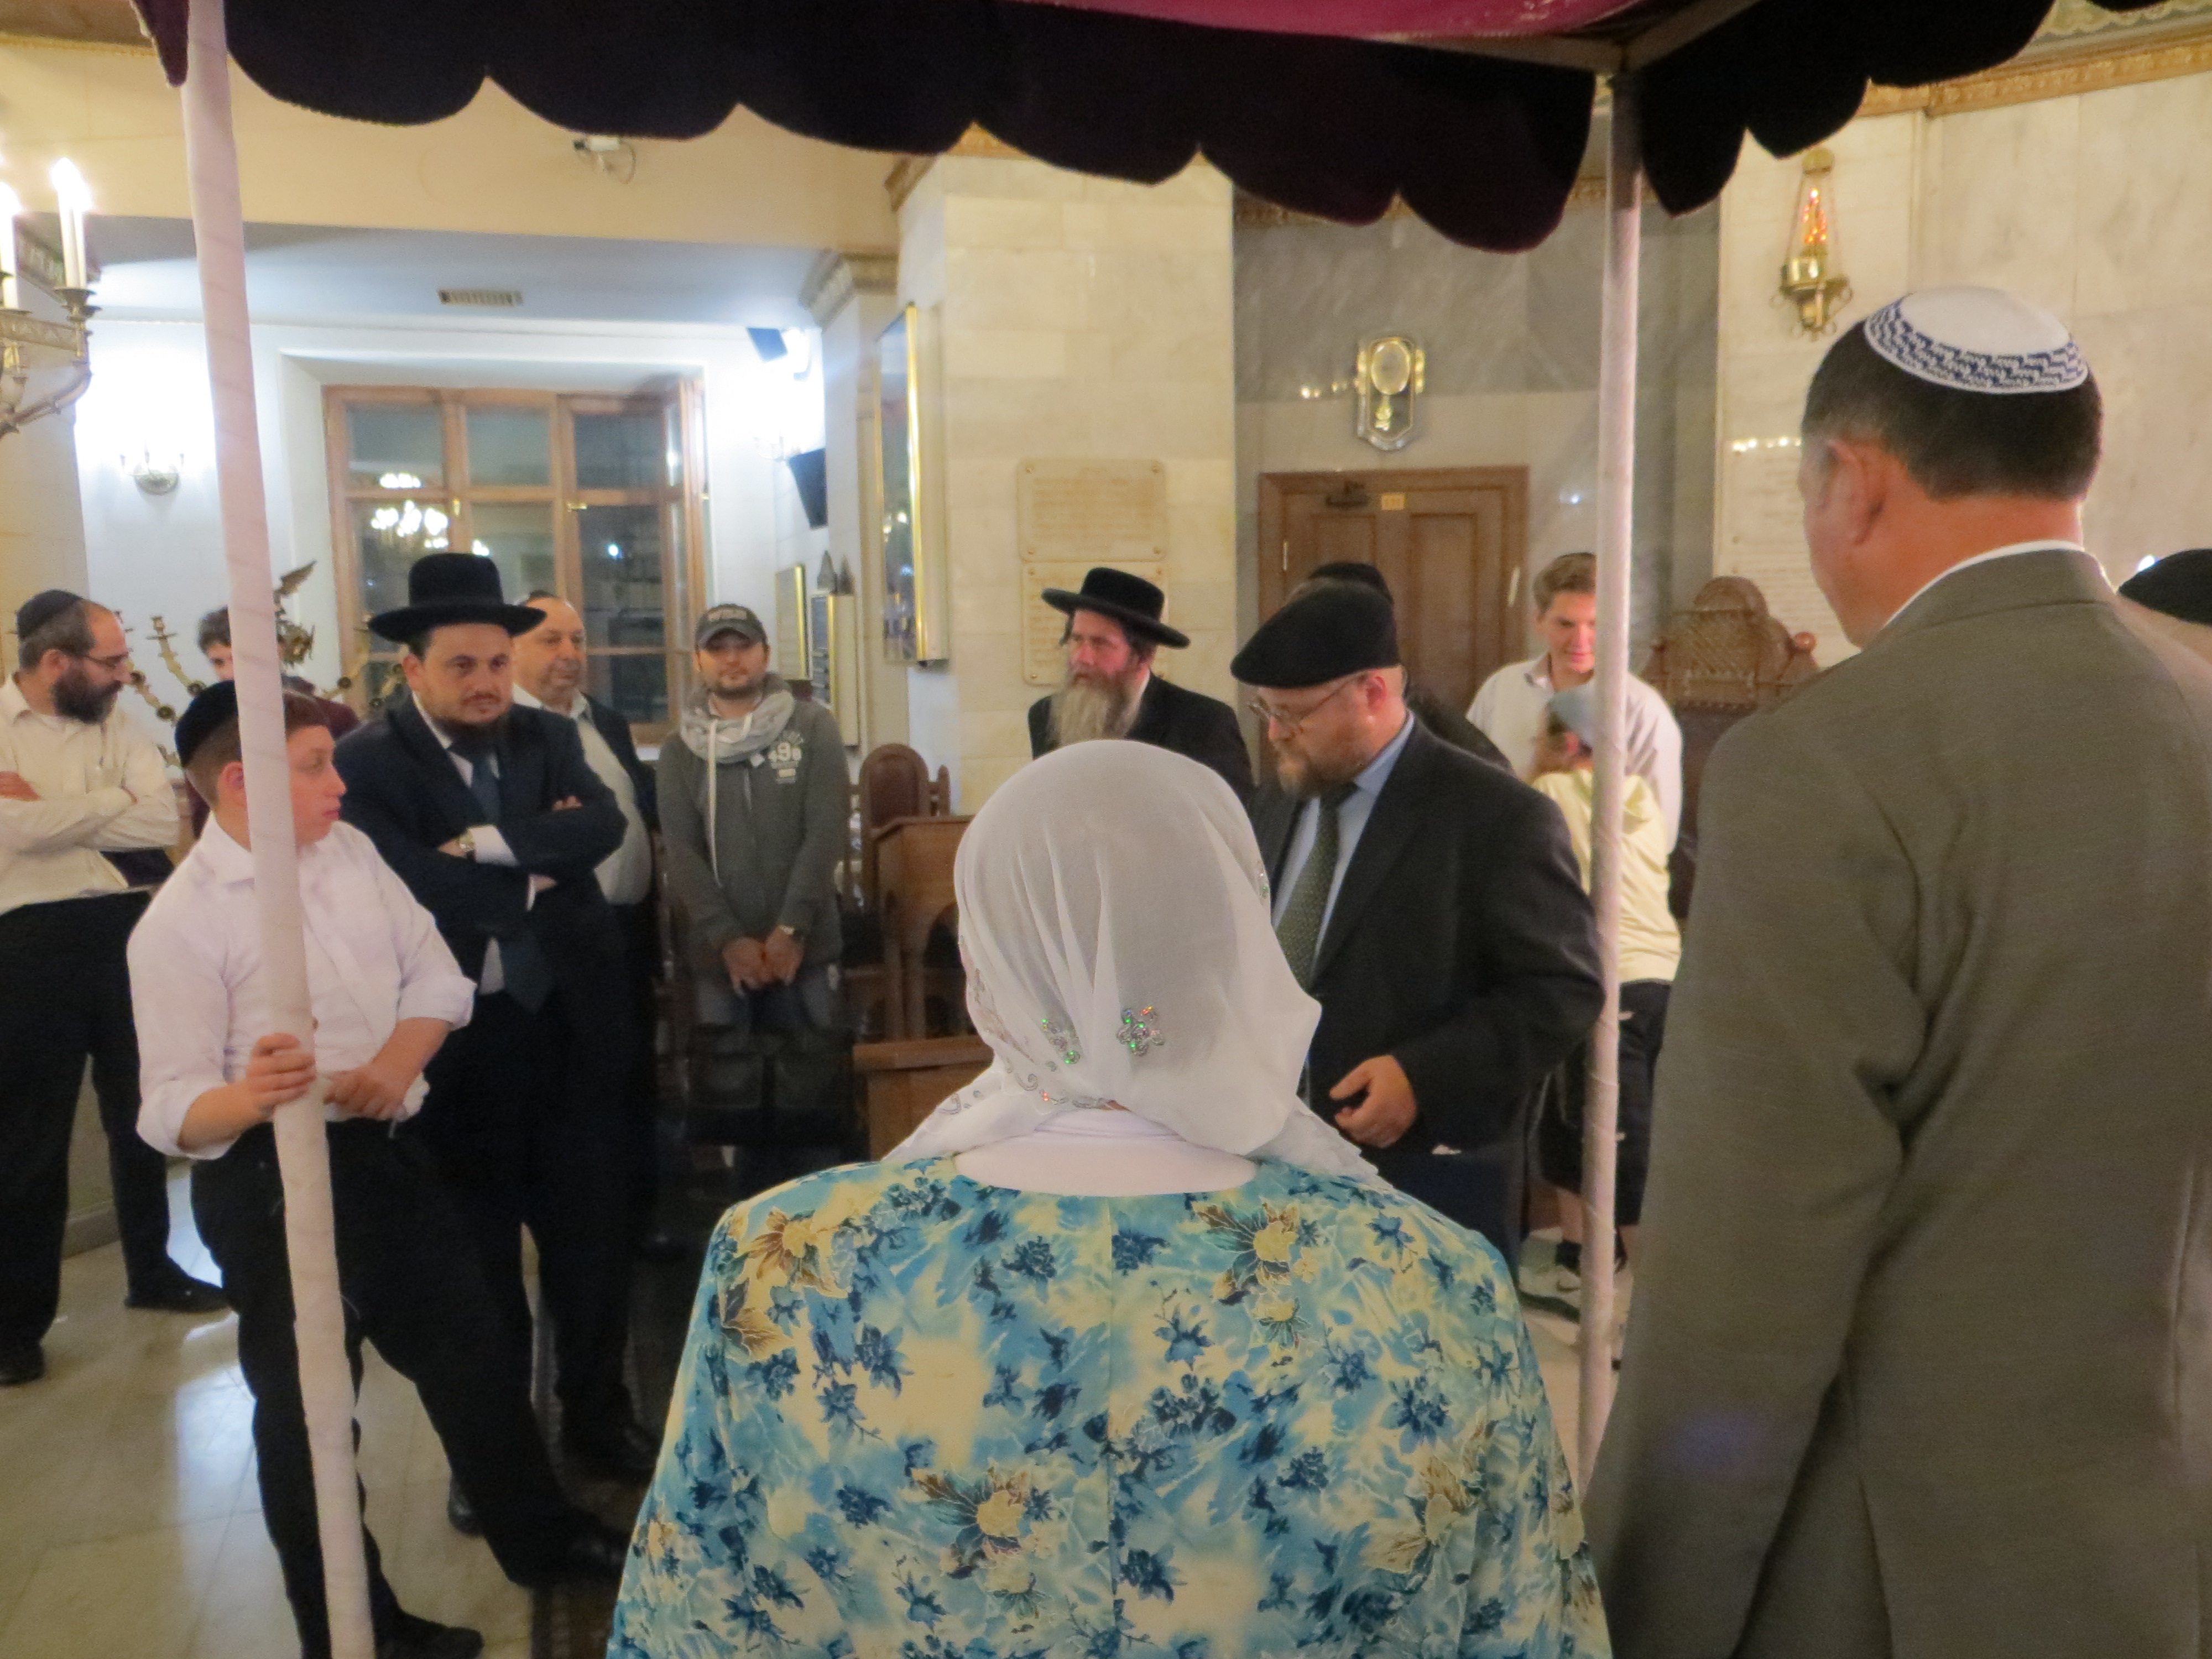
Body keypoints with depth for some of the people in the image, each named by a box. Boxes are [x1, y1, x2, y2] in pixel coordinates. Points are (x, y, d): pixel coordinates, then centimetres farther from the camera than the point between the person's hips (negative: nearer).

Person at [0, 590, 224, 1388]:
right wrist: (113, 803, -11)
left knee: (141, 1113, 17)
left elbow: (165, 821, -8)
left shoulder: (115, 727, 6)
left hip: (125, 932, 5)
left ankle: (152, 1270, 35)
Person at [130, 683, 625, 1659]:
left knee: (469, 1353, 18)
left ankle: (542, 1541, 38)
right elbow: (173, 1111, -17)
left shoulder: (349, 849, 2)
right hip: (271, 1184, -6)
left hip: (388, 1152, 6)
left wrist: (394, 1063, -12)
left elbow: (438, 973, 5)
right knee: (306, 1409, 11)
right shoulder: (178, 923, -15)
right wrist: (250, 1099, -38)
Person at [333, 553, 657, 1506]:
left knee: (591, 1236, 13)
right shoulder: (367, 764, -9)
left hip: (570, 1027, 3)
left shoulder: (551, 738, 4)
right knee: (476, 1249, 14)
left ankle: (597, 1418, 33)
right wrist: (537, 868, -14)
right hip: (458, 1041, -3)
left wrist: (487, 843, -22)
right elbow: (410, 885, -23)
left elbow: (602, 826, -14)